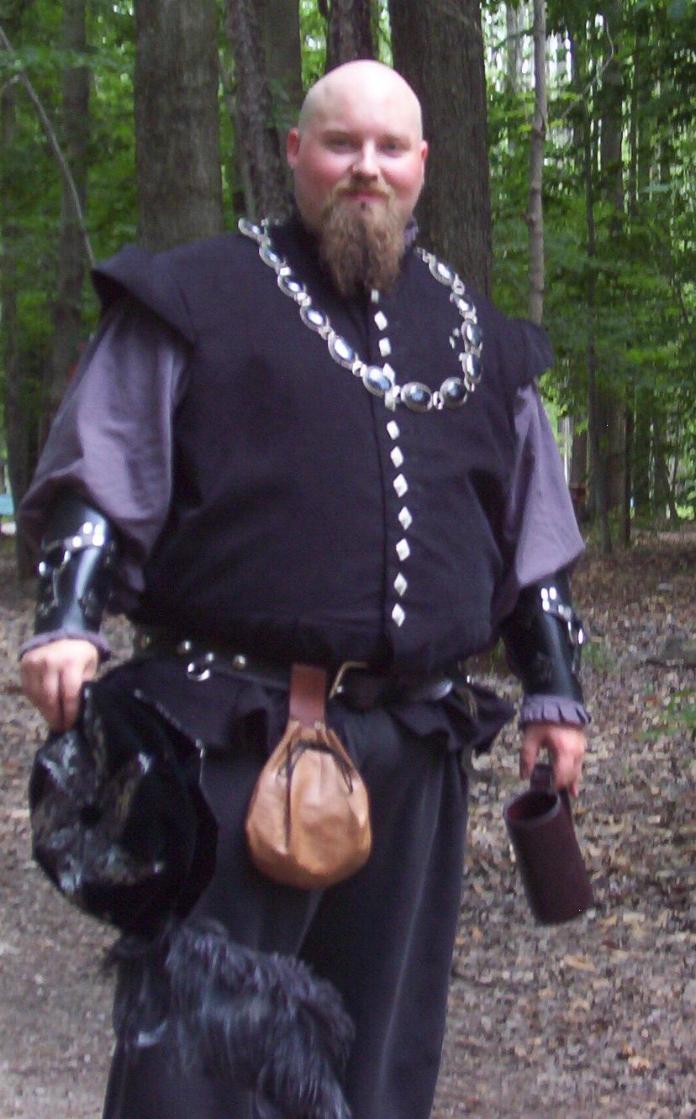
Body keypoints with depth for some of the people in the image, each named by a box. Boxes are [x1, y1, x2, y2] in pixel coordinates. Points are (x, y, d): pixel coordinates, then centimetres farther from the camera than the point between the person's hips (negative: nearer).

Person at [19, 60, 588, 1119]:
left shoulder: (477, 337, 17)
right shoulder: (201, 298, 4)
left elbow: (536, 533, 22)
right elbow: (99, 477, 0)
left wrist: (553, 689, 18)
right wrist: (67, 620, -14)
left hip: (415, 743, 4)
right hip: (234, 736, -4)